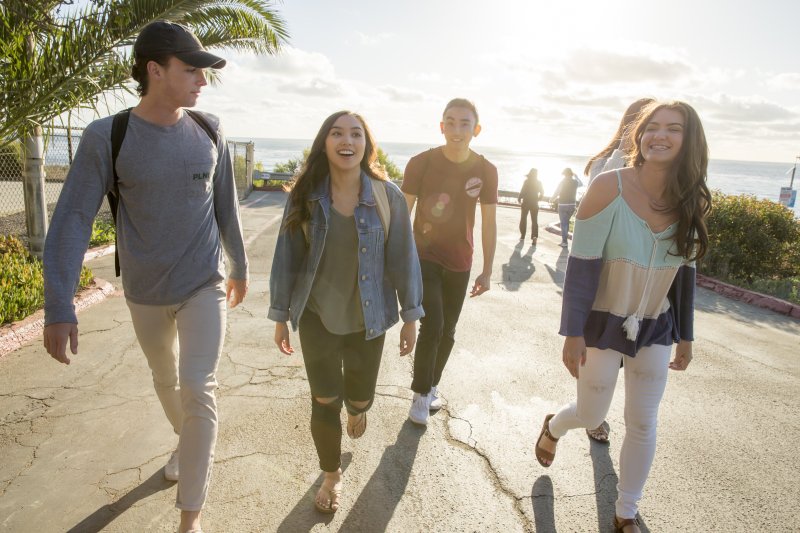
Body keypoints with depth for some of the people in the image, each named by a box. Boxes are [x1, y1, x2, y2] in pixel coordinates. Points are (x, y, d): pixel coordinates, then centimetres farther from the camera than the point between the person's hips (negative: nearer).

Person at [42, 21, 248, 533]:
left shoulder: (209, 130, -6)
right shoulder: (106, 137, -13)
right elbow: (72, 221, -12)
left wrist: (239, 266, 13)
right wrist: (59, 307, -16)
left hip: (204, 285, 0)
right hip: (146, 293, 1)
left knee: (199, 390, -8)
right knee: (167, 381, 21)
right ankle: (190, 443, 52)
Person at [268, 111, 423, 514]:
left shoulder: (387, 195, -10)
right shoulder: (305, 196, -8)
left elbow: (403, 257, -5)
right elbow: (287, 257, -2)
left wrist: (411, 315, -1)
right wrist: (280, 315, 2)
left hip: (367, 318, 0)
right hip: (317, 317, 0)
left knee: (360, 397, 15)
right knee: (325, 402, 7)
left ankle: (356, 409, 55)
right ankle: (332, 475, 33)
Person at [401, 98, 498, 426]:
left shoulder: (486, 171, -6)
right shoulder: (421, 163, -12)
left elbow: (489, 224, 1)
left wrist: (487, 271, 2)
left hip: (459, 263, 3)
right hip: (424, 257, -3)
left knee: (447, 332, 13)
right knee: (432, 327, -12)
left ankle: (431, 386, 36)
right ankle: (421, 394, 11)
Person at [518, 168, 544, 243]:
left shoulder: (527, 181, -9)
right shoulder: (538, 182, 2)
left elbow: (522, 191, -14)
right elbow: (542, 193, 4)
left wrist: (519, 200, -3)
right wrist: (537, 199, 15)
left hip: (525, 202, -2)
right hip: (534, 204, 2)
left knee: (523, 219, 14)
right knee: (534, 220, 5)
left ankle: (522, 236, 14)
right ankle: (534, 236, -12)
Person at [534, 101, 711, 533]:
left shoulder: (691, 202, -4)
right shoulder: (609, 187, -19)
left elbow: (684, 272, 6)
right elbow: (581, 265, -18)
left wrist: (685, 336, 10)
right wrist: (573, 333, -18)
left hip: (655, 329, 4)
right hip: (603, 324, -4)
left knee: (643, 424, 11)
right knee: (591, 416, 10)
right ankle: (553, 427, 48)